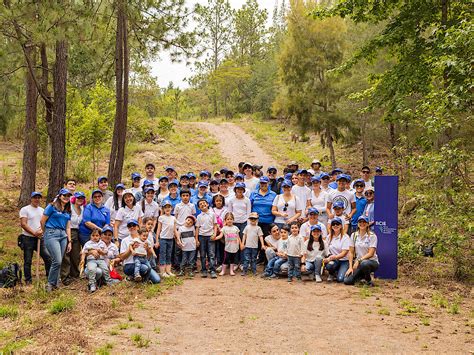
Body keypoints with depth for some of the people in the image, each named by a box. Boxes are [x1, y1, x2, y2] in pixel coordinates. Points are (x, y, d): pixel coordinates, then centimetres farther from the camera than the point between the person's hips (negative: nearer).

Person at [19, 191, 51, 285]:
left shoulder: (42, 210, 14)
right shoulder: (25, 209, -4)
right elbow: (23, 224, -11)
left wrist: (41, 230, -12)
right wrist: (34, 233, -16)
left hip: (40, 238, 5)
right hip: (28, 238, -5)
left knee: (48, 257, 2)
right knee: (28, 261, 1)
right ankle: (28, 281, 10)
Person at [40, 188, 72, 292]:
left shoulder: (68, 211, 18)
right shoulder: (52, 207, -1)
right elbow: (42, 221, 0)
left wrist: (69, 241, 13)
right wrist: (46, 233, 11)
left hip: (63, 235, 6)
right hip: (52, 234, -6)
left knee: (58, 261, 4)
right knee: (57, 261, -14)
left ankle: (55, 284, 12)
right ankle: (50, 284, -1)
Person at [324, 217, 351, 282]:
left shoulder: (345, 237, -6)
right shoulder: (329, 237, 9)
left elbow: (344, 253, -13)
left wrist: (334, 257, -29)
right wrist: (326, 258, -11)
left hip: (344, 261, -3)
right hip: (333, 260, 3)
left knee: (340, 279, -24)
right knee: (329, 265, -34)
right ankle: (331, 274, 2)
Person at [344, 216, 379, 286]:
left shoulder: (372, 236, -8)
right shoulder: (354, 235, 5)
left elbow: (371, 253, -15)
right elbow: (351, 252, 3)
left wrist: (359, 260, -25)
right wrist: (350, 267, -6)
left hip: (371, 261, -4)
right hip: (358, 263, 4)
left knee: (364, 263, -41)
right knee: (347, 281, -17)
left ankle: (368, 280, -8)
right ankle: (362, 275, 17)